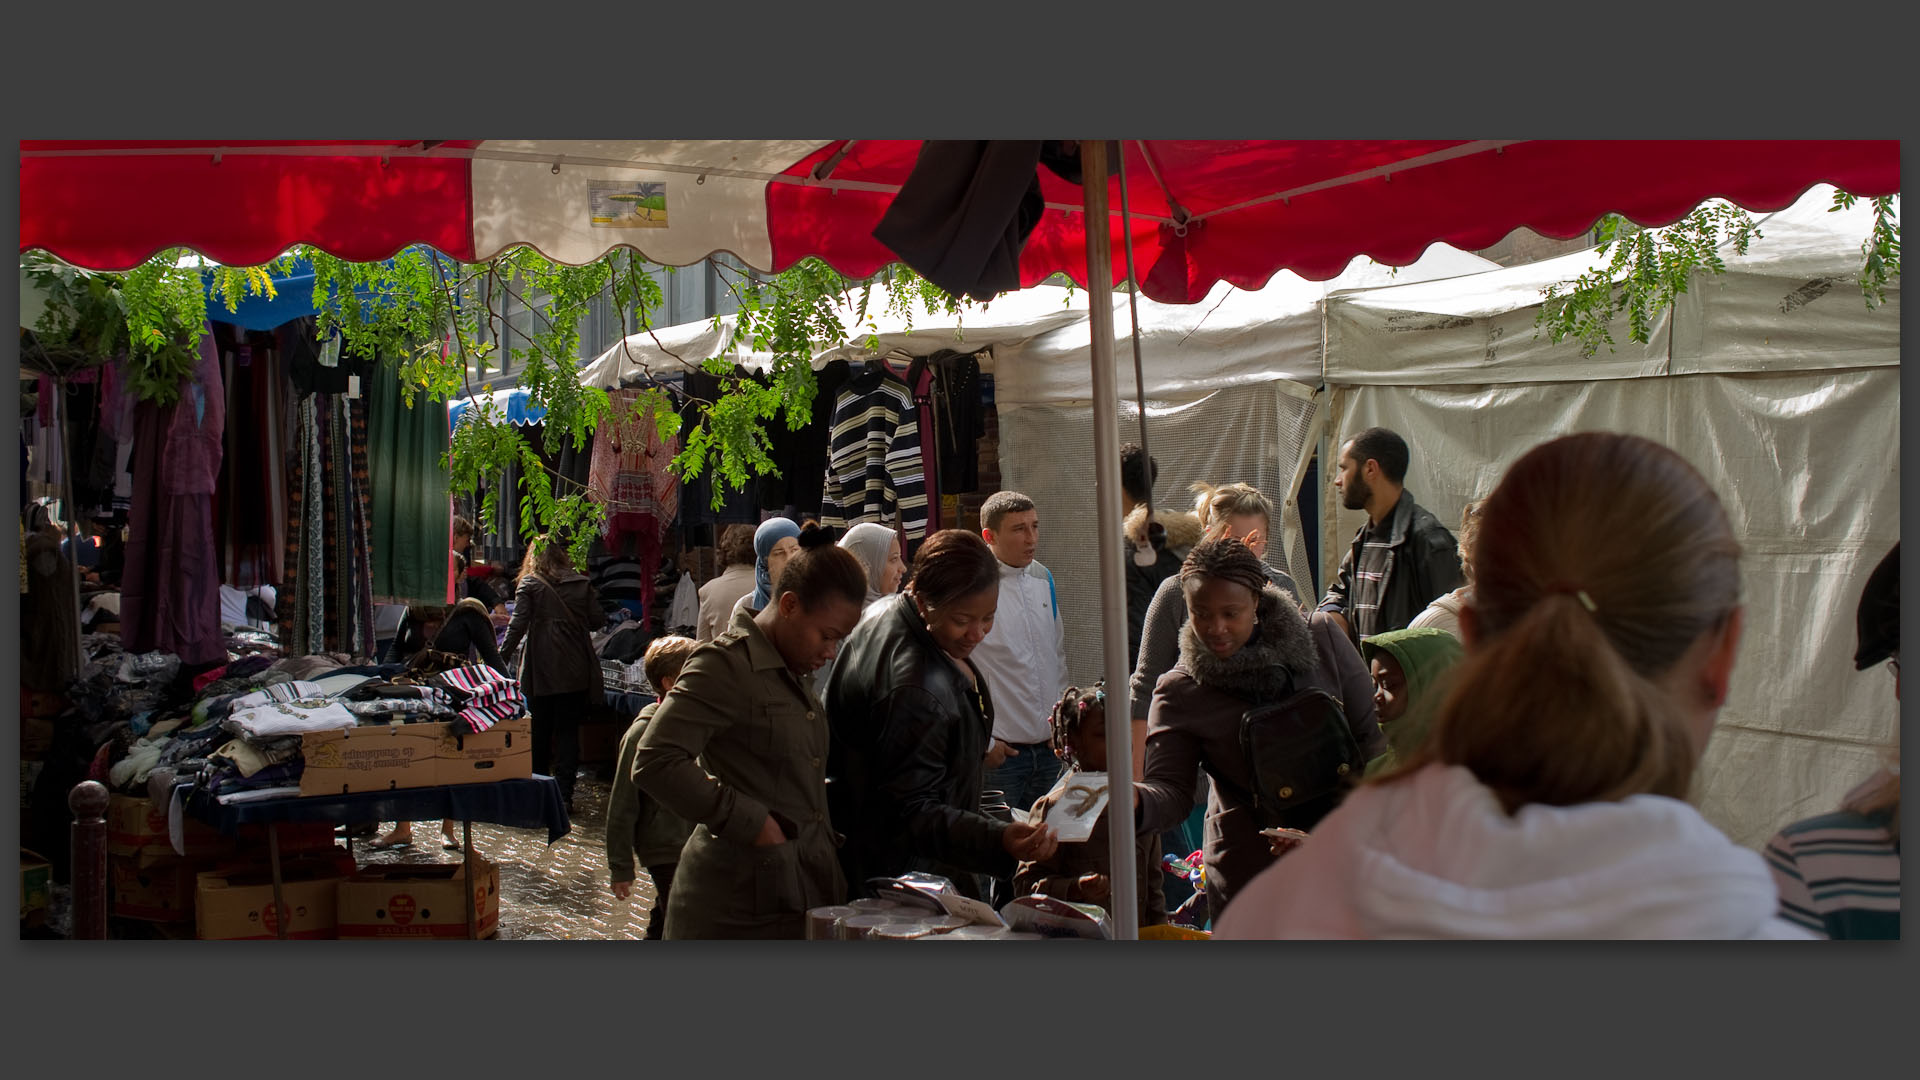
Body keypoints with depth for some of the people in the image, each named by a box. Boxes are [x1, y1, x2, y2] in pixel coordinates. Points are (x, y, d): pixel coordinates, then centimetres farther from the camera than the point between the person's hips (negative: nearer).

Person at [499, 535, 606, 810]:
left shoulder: (530, 584, -2)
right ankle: (564, 793, -1)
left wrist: (502, 654, -2)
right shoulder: (582, 583, 3)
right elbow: (598, 620, 4)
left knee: (540, 731, 11)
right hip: (576, 670, 1)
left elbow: (518, 624, -9)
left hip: (542, 671, -1)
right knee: (568, 730, 4)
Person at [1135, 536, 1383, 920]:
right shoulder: (1178, 692, -5)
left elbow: (1372, 733, 1)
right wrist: (1131, 803, -34)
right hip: (1249, 872, -1)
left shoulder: (1322, 638, -3)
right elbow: (1170, 789, -11)